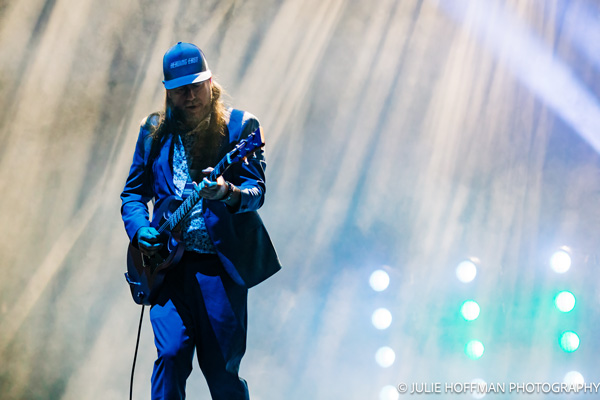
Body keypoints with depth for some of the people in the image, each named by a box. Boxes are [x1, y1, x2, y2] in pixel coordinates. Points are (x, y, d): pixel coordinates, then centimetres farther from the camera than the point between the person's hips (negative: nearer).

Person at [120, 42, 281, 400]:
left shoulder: (239, 126, 2)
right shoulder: (154, 131, 11)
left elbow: (257, 191, -7)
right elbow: (133, 192, 17)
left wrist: (228, 194, -30)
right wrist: (140, 229, -3)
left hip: (223, 263, -2)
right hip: (170, 260, 2)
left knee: (222, 370, 2)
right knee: (171, 354, -12)